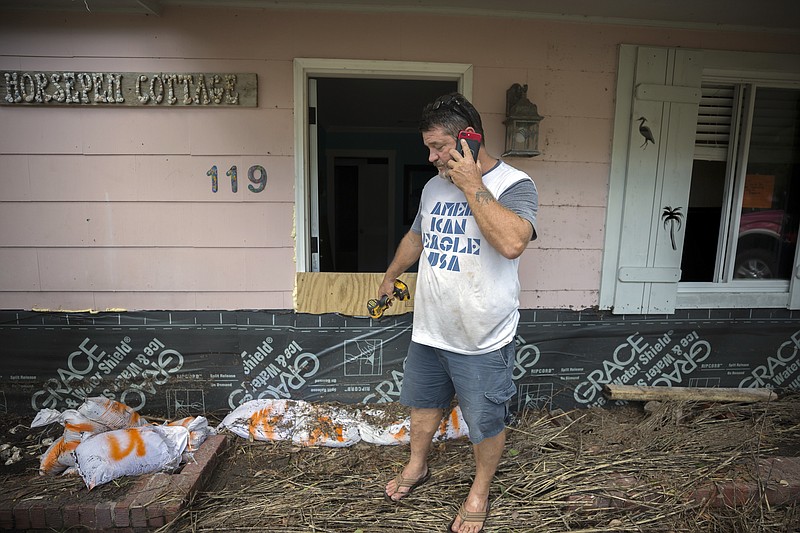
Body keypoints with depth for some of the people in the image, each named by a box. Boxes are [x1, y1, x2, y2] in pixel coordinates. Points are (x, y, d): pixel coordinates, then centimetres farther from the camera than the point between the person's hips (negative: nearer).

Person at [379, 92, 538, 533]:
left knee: (485, 422, 12)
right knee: (423, 401, 24)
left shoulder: (514, 184, -15)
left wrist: (471, 184, -28)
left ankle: (479, 492, 38)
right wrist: (390, 275, 33)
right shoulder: (434, 186, 5)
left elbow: (512, 243, -35)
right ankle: (416, 466, 49)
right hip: (428, 330, 6)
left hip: (482, 340, -6)